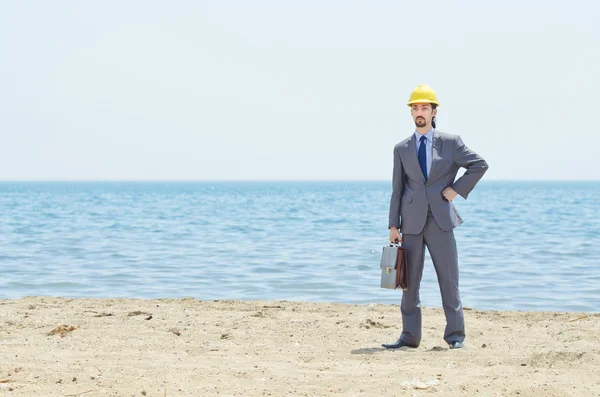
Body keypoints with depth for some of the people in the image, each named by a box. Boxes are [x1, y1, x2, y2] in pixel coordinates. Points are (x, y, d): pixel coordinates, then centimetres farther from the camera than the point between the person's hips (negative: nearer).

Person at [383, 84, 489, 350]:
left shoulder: (450, 142, 4)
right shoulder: (402, 149, 10)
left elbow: (480, 165, 7)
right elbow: (397, 189, 8)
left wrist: (457, 189, -2)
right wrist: (393, 226, 2)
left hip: (441, 221, -2)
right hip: (412, 224, 2)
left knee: (449, 279, 0)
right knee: (409, 281, 3)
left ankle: (455, 335, 8)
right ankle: (409, 336, 9)